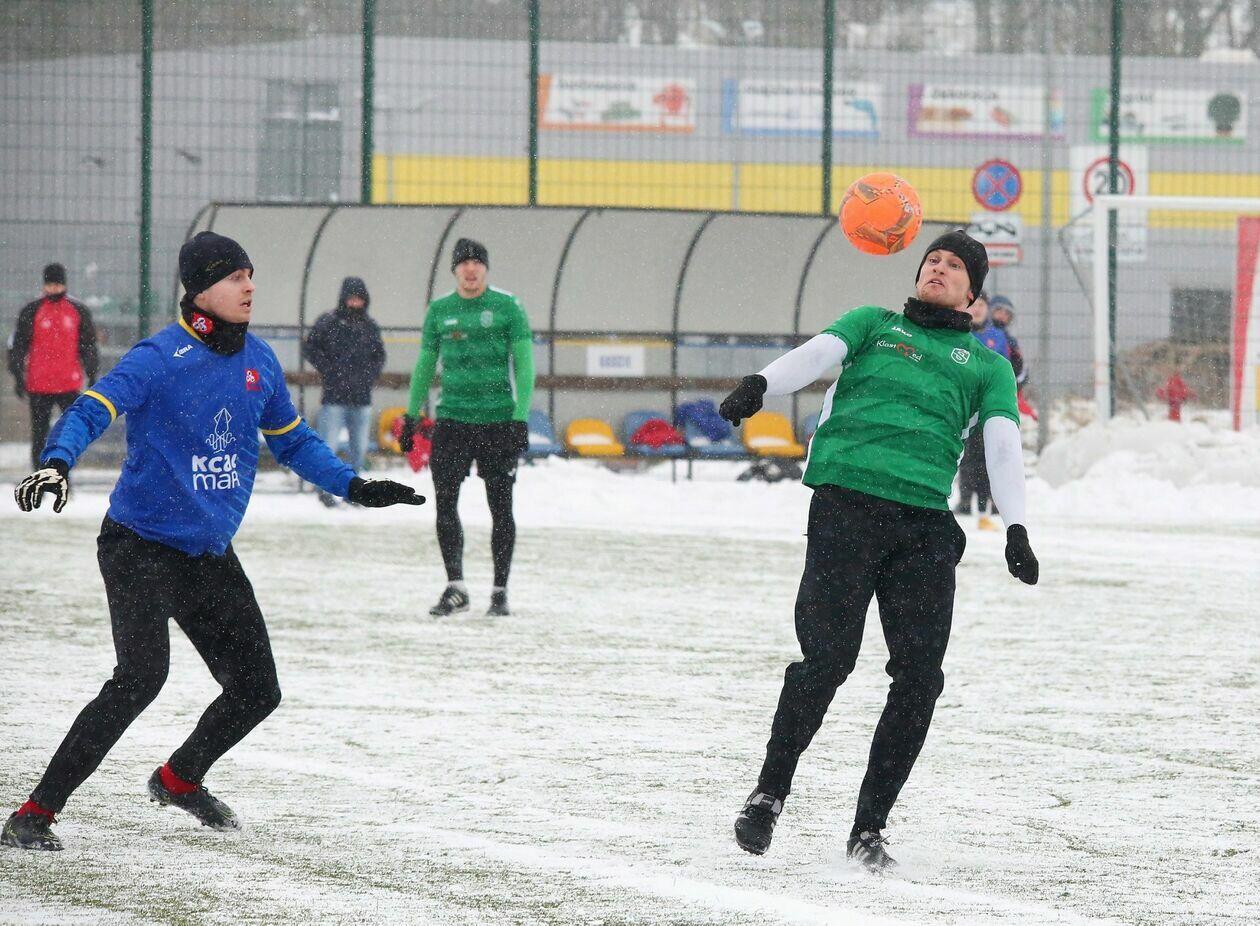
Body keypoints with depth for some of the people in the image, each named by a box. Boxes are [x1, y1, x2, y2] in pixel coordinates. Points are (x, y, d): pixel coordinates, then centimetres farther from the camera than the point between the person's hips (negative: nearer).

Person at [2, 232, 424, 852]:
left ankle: (180, 779, 38)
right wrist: (56, 463, -45)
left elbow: (293, 442, 21)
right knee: (141, 677, -25)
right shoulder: (161, 358, -15)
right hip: (141, 545, -7)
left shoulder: (258, 360, 6)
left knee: (256, 690, 8)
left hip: (211, 555, 7)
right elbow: (91, 410, -27)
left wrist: (355, 487, 17)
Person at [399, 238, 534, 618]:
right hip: (452, 418, 2)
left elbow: (524, 365, -2)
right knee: (444, 501, -7)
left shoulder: (508, 307, -1)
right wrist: (411, 416, 13)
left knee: (500, 507, 2)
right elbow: (425, 365, 17)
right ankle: (455, 587, -1)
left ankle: (500, 591, 11)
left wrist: (520, 418, -10)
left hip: (499, 420, -2)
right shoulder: (439, 310, 8)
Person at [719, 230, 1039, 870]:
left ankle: (869, 827, 3)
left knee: (919, 677, -8)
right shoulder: (875, 324, 21)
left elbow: (1002, 444, 8)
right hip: (846, 503, -2)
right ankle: (769, 794, 2)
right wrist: (760, 384, -21)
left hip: (925, 523, 2)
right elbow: (818, 353, 2)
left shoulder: (989, 367, 23)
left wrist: (1015, 528, -9)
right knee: (828, 656, -15)